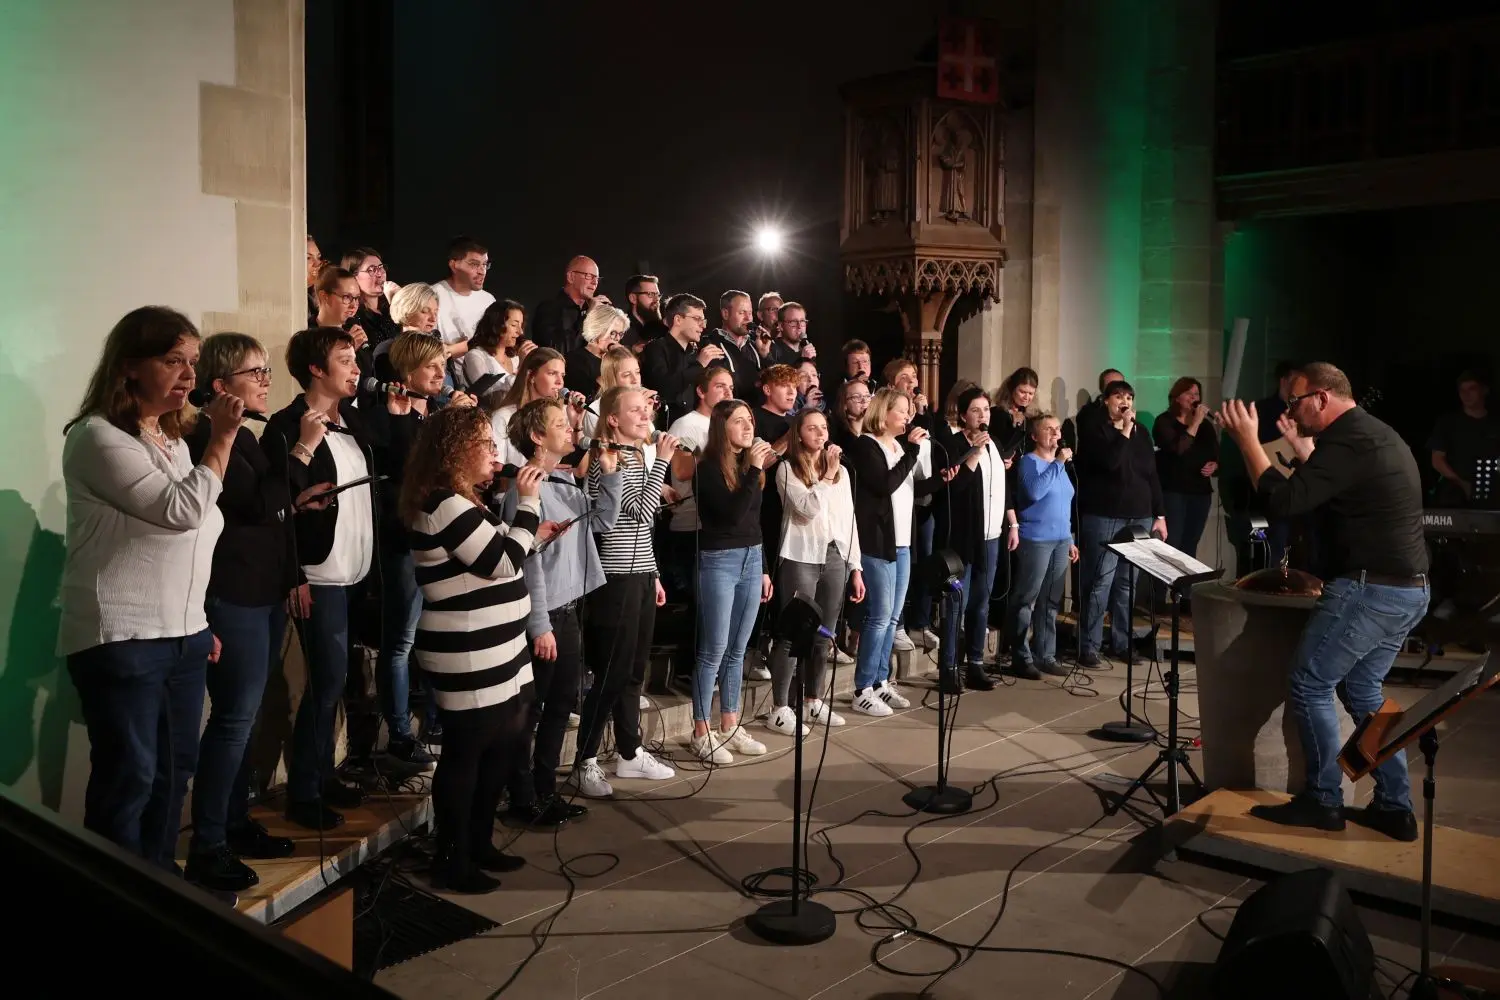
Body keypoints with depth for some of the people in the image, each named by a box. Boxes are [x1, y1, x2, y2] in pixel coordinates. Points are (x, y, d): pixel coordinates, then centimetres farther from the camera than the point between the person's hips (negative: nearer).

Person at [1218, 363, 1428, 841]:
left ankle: (1323, 801, 7)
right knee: (1362, 691, 18)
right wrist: (1301, 446, 26)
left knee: (1309, 686, 0)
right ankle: (1394, 807, 19)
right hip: (1408, 589, 10)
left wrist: (1248, 440, -12)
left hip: (1371, 589, -10)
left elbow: (1285, 501, -21)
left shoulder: (1348, 440, -16)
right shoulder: (1376, 434, 16)